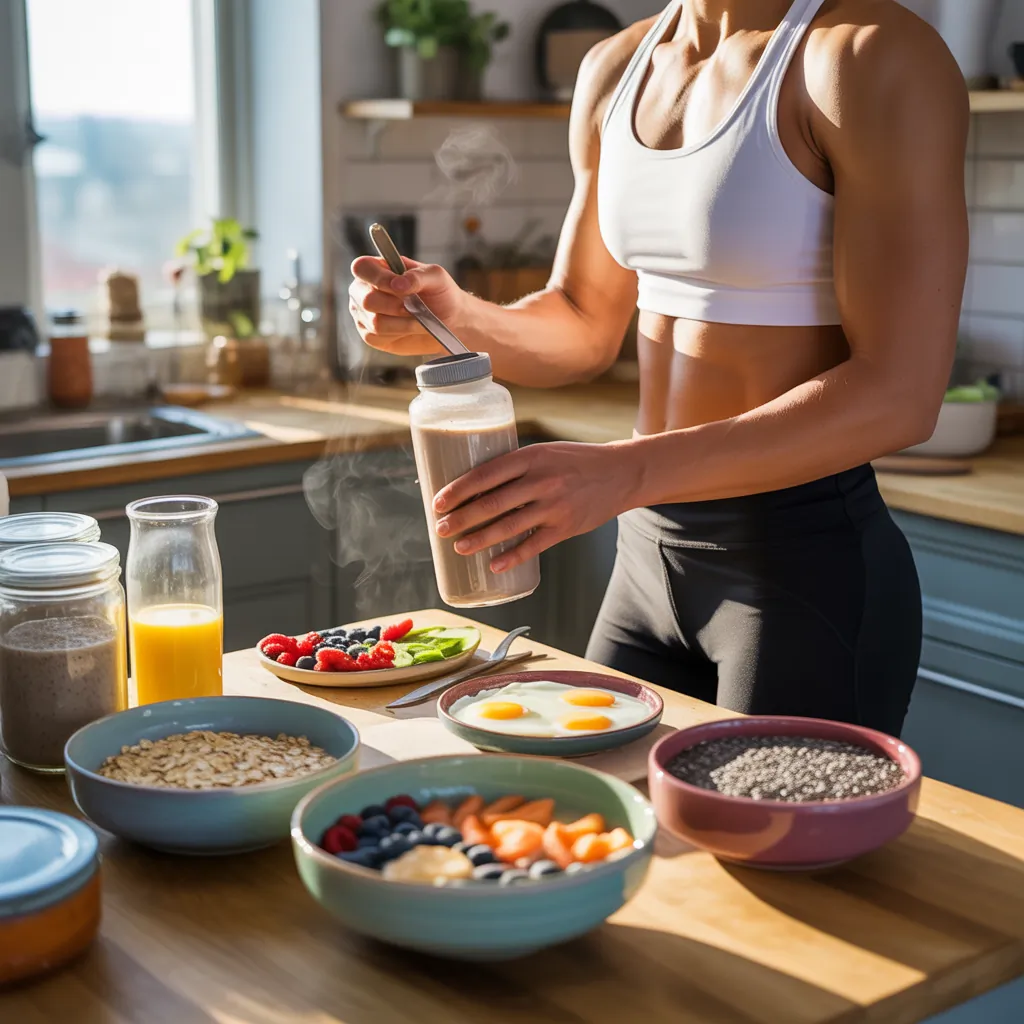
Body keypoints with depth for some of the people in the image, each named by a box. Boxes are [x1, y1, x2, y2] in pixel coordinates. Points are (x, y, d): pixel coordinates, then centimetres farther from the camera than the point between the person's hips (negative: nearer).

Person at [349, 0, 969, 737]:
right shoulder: (615, 69, 7)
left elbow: (900, 393, -21)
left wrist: (627, 471, -30)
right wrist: (454, 318, -6)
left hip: (809, 564, -6)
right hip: (650, 551, 7)